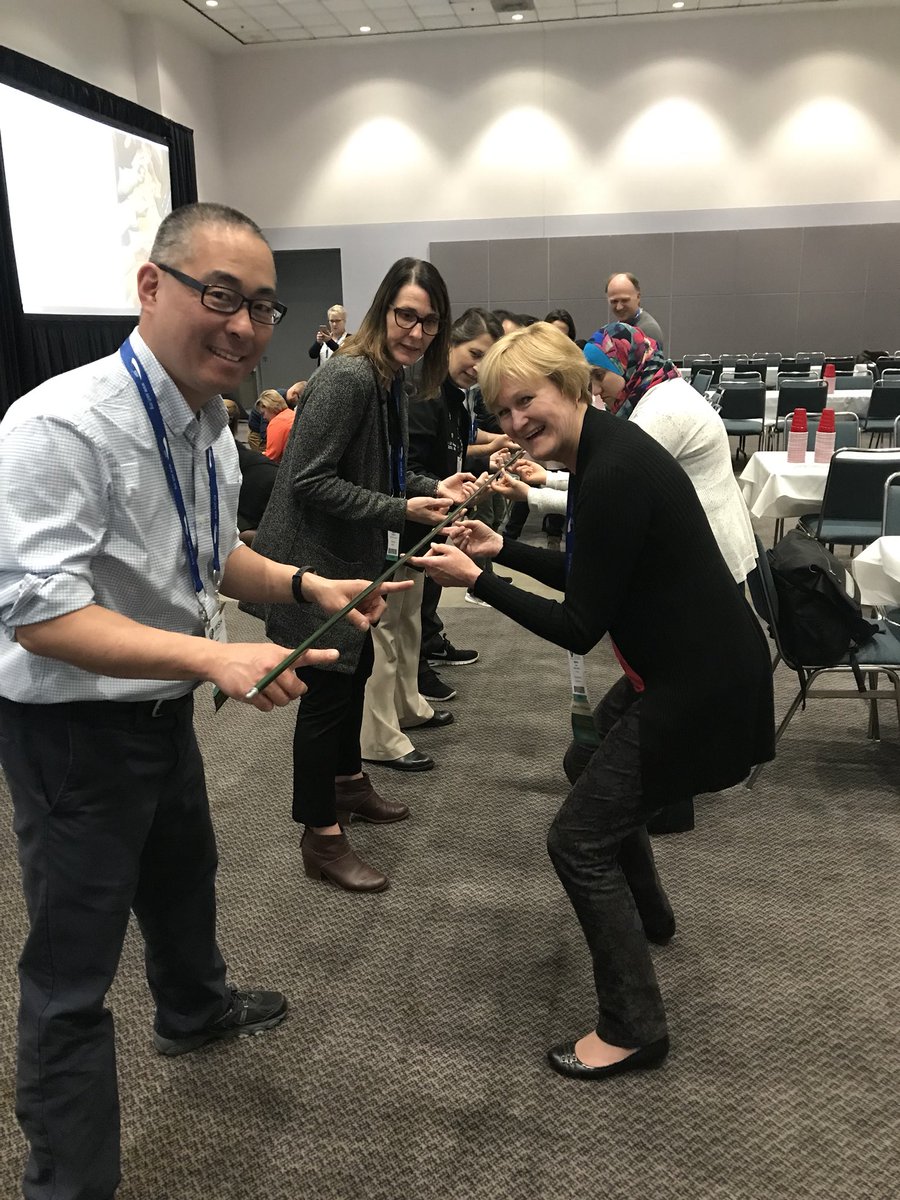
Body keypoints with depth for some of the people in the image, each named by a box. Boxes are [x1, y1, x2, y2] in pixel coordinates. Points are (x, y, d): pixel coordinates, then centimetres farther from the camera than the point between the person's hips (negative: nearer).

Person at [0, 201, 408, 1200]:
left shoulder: (210, 426, 0)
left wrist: (306, 586, -4)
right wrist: (216, 657, -40)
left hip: (161, 708, 9)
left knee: (182, 872, 31)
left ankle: (195, 1010, 61)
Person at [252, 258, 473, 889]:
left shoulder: (392, 380, 8)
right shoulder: (347, 378, -22)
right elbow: (309, 481, -25)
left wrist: (432, 488, 1)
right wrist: (401, 510, -27)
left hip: (350, 556, 10)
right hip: (312, 561, -10)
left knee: (356, 666, 22)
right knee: (327, 687, -2)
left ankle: (349, 783, 44)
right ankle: (322, 838, 12)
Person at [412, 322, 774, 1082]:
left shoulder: (613, 472, -23)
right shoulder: (603, 453, 7)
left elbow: (579, 628, -21)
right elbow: (593, 583, 16)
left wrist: (475, 581, -18)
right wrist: (503, 550, 11)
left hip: (702, 684, -11)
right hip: (693, 664, 11)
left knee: (581, 840, -4)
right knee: (605, 749, 32)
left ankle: (633, 1028, 11)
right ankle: (648, 915, 52)